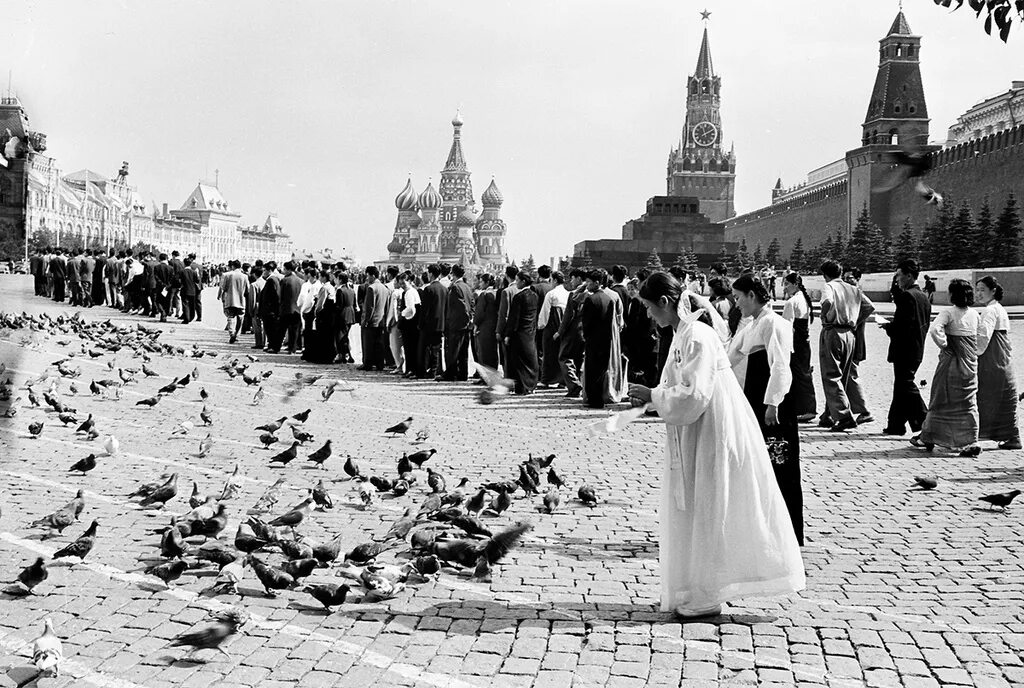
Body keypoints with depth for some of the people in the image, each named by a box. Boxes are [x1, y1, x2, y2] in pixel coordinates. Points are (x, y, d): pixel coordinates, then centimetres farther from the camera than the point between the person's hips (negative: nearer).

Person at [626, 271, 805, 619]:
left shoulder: (697, 337, -19)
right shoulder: (682, 336, 10)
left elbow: (692, 396, -24)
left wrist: (653, 395, -13)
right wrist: (651, 397, 5)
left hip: (714, 437, -9)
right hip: (695, 439, 9)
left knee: (707, 513, 0)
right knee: (689, 512, 14)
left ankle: (705, 598, 12)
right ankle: (694, 594, 24)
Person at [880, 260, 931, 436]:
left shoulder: (907, 295, -16)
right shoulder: (924, 297, 13)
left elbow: (902, 325, -23)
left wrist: (887, 326, -4)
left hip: (904, 350, -10)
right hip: (917, 349, 10)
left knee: (907, 386, -5)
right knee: (901, 387, 15)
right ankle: (895, 425, 20)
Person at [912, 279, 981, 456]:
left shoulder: (949, 312, -11)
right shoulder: (975, 314, 6)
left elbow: (934, 330, -27)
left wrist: (944, 345, -13)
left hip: (951, 363, -4)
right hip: (970, 364, 4)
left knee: (940, 401, 7)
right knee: (968, 403, 7)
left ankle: (927, 438, 18)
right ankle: (972, 442, -2)